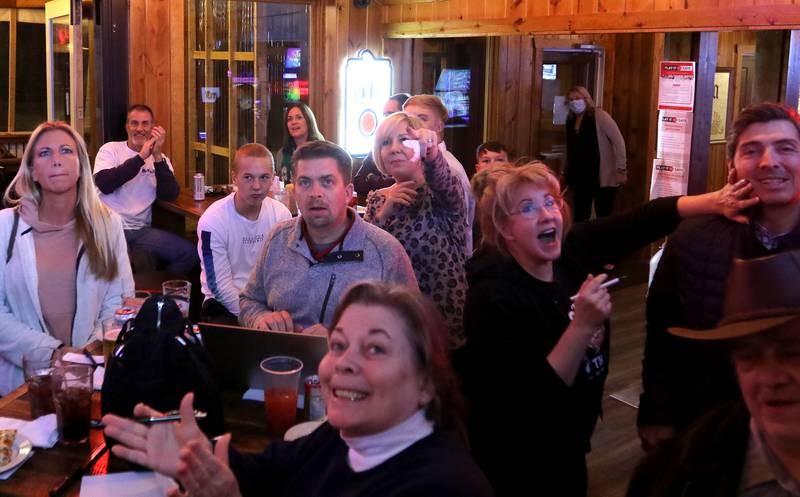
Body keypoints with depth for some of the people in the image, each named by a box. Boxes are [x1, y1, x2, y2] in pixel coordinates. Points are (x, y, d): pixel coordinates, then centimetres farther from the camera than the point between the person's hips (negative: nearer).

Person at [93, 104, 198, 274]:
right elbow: (104, 184, -12)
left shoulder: (160, 159, 14)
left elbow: (170, 195, -2)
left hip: (140, 230, 4)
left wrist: (157, 156, -10)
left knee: (189, 253, -17)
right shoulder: (110, 149, 8)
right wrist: (141, 157, -12)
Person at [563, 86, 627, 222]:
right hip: (581, 177, 6)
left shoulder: (599, 115, -8)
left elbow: (618, 140, -11)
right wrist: (566, 172, 15)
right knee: (579, 217, 8)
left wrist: (621, 169, -16)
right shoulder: (571, 120, 9)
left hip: (603, 176, -6)